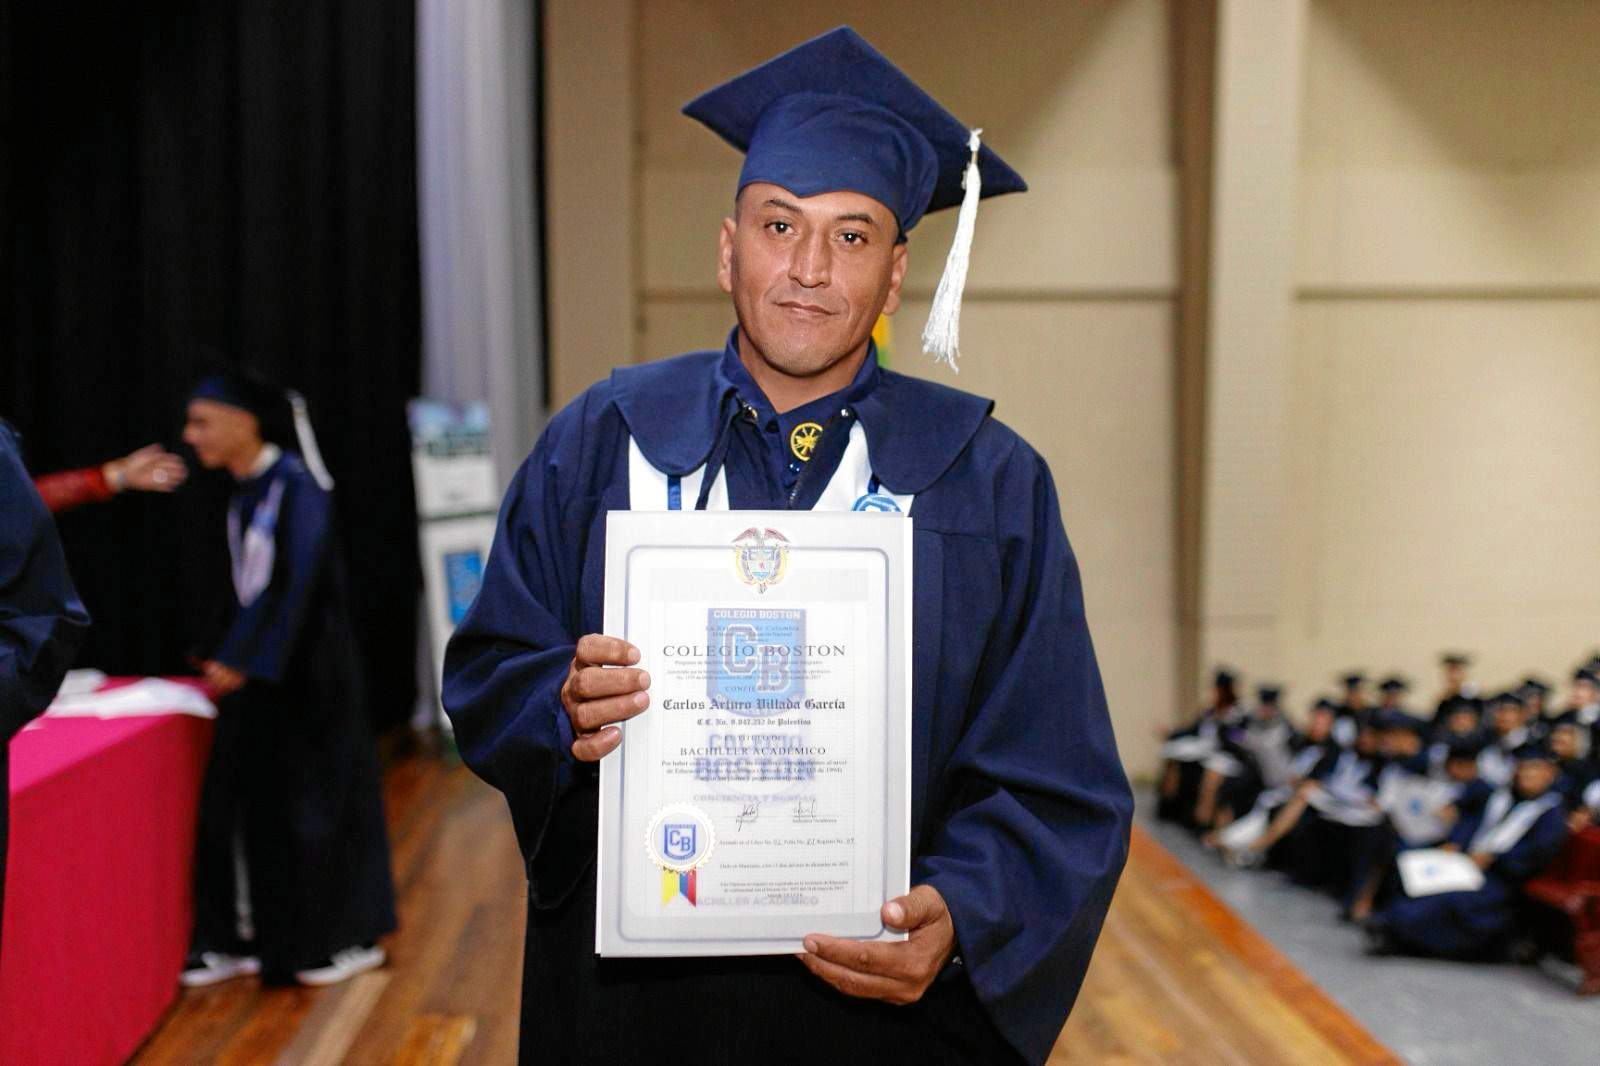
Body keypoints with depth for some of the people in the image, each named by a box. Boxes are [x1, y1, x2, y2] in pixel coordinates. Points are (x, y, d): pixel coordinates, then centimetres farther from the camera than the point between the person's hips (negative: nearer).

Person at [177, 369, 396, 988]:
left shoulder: (296, 485, -16)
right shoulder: (242, 491, 8)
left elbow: (295, 582, -21)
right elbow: (249, 587, 13)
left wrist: (240, 660, -21)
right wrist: (230, 656, 9)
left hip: (304, 668, -8)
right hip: (255, 664, 8)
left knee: (316, 796, 2)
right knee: (244, 799, 8)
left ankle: (353, 939, 16)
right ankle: (238, 942, 18)